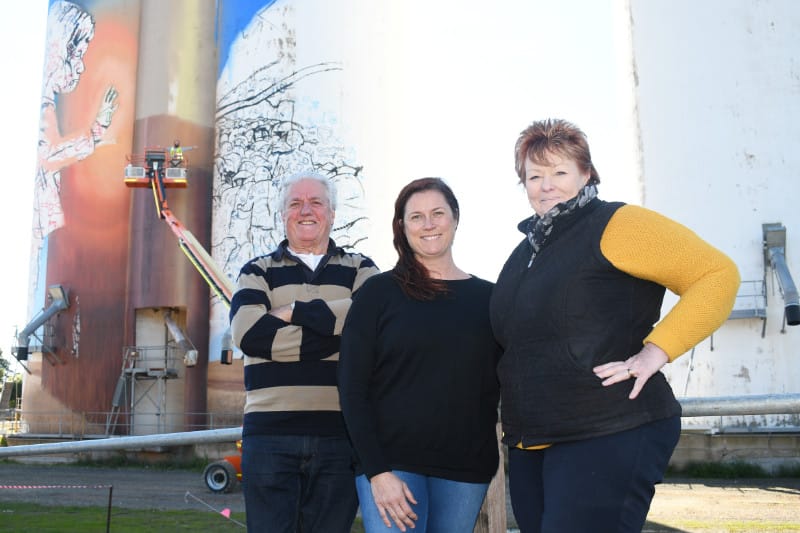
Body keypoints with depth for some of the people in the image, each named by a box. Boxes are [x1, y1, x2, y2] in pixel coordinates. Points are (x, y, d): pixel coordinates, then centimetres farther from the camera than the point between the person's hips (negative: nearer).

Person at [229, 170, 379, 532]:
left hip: (340, 433, 1)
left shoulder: (360, 269, 13)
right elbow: (248, 332, -9)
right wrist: (338, 332, -10)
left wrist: (294, 311, -8)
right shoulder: (258, 272, 12)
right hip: (270, 433, 0)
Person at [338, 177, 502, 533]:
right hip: (391, 461, -2)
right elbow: (353, 389, -4)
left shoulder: (487, 297, 7)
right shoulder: (379, 292, 0)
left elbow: (503, 385, 11)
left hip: (466, 468, 3)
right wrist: (377, 471, -12)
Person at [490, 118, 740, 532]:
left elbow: (718, 274, -13)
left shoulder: (615, 224, -8)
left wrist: (655, 350, -20)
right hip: (529, 443, 8)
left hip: (608, 437, -8)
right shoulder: (527, 250, 16)